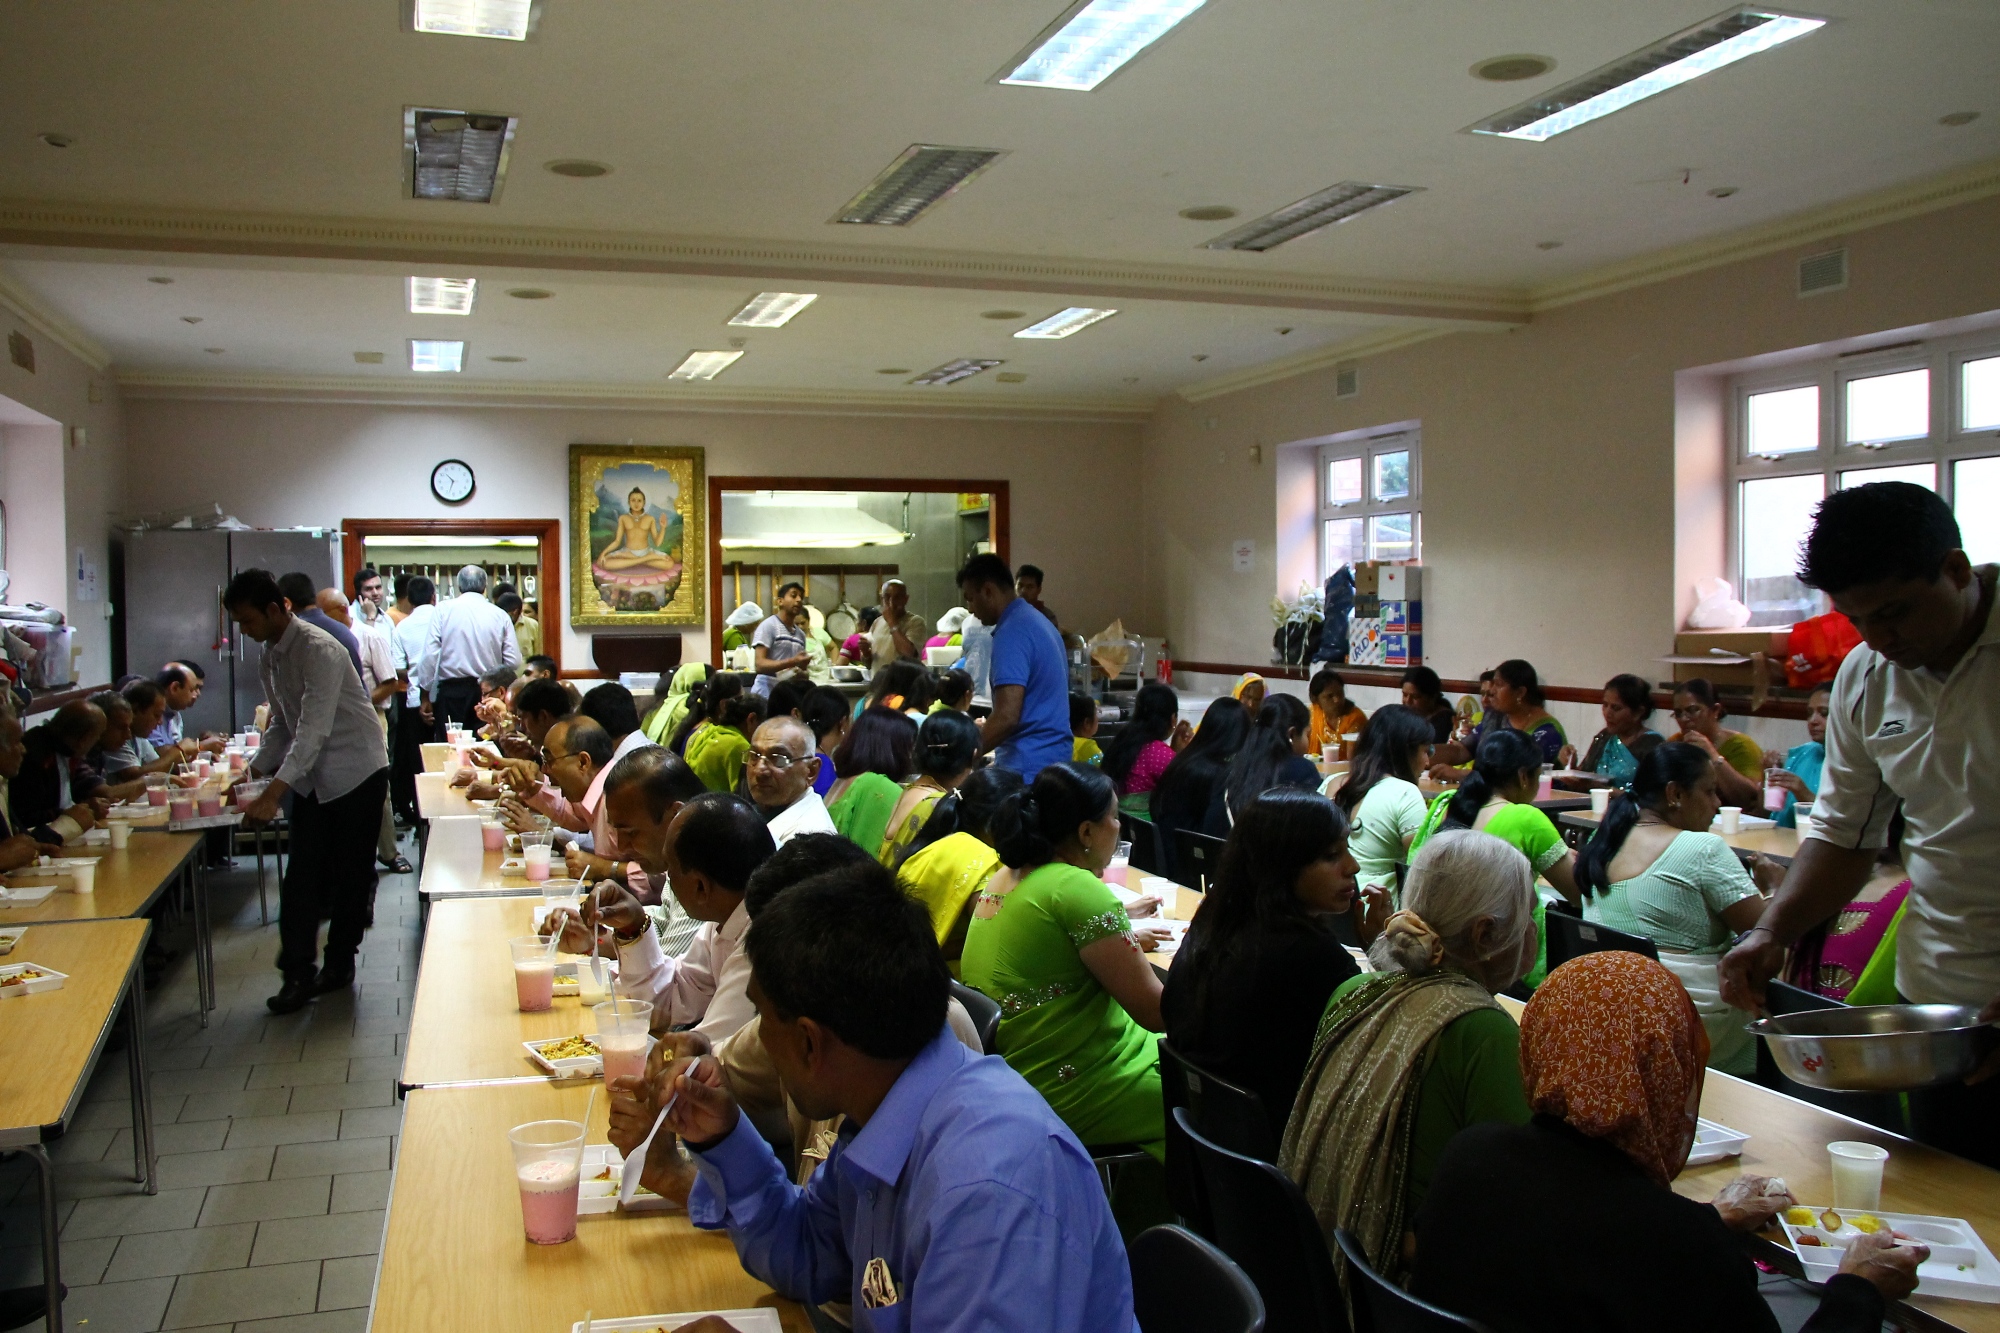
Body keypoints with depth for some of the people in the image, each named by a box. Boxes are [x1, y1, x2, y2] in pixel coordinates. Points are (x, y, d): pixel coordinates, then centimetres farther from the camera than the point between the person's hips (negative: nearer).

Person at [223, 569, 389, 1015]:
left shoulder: (319, 651, -22)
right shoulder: (268, 656, 6)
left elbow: (315, 730, -29)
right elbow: (283, 724, 15)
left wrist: (274, 793, -34)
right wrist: (254, 771, 1)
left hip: (355, 772, -7)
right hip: (309, 777, 7)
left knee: (350, 876, 4)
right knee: (301, 877, 0)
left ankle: (339, 962, 18)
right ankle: (299, 972, 2)